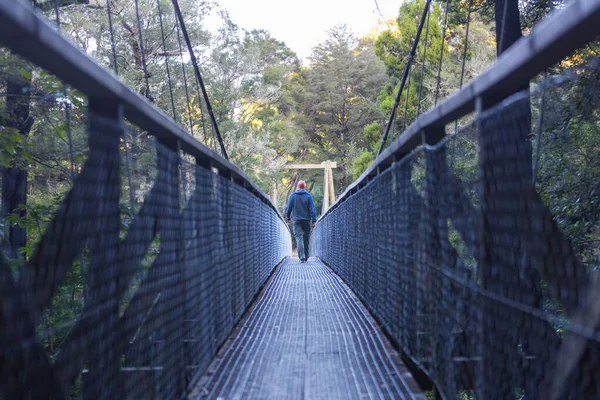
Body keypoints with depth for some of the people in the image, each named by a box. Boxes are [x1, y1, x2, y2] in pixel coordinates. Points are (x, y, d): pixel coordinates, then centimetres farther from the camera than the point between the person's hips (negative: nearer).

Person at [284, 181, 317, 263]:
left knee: (299, 238, -4)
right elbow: (312, 209, -5)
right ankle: (306, 257, 19)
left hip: (296, 220, -1)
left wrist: (288, 218, 18)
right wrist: (314, 220, -3)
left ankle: (302, 257, -18)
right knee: (306, 239, 12)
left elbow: (288, 208, 5)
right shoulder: (308, 196, 0)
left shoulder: (292, 196, 3)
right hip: (306, 220, 1)